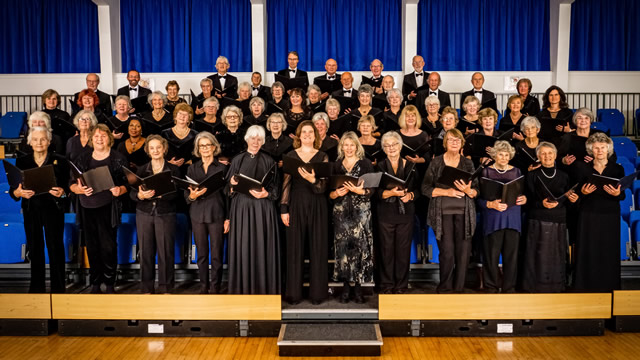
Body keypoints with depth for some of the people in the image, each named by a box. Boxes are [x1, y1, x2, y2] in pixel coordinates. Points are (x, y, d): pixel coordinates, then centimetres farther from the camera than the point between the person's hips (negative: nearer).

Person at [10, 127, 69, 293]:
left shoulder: (59, 161, 3)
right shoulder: (22, 162, 8)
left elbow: (68, 185, 3)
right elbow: (13, 190, 6)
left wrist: (62, 191, -19)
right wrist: (19, 192, -17)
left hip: (53, 209, -2)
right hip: (31, 210, 2)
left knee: (55, 247, -1)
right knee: (34, 249, 8)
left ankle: (58, 287, 7)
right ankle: (36, 287, 19)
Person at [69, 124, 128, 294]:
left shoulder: (118, 159, 3)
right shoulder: (83, 159, 11)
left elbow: (127, 183, 1)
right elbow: (72, 184, 9)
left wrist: (119, 190, -19)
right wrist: (80, 189, -12)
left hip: (108, 208, -3)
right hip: (88, 208, 3)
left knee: (108, 246, -3)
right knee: (92, 247, 7)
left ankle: (109, 283, 10)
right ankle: (95, 283, 17)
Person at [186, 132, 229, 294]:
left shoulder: (222, 167, 4)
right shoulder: (192, 168, 12)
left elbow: (227, 194, 3)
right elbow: (186, 194, 11)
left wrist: (227, 219, -1)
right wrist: (192, 195, -13)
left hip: (216, 214, -2)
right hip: (198, 214, 2)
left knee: (217, 253, -2)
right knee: (201, 253, 5)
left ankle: (215, 287, 6)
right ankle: (203, 287, 14)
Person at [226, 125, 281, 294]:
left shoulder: (269, 161, 8)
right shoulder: (237, 160, 9)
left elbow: (276, 188, 4)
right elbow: (229, 189, 9)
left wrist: (266, 194, -15)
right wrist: (232, 184, -12)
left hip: (263, 210, 0)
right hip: (242, 209, 0)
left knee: (263, 248, -1)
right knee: (243, 248, 0)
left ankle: (264, 288, 8)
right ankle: (243, 288, 9)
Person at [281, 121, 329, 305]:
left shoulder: (322, 157, 6)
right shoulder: (291, 155, 7)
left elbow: (323, 186, -2)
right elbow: (286, 183, 4)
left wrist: (312, 179, -23)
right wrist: (284, 209, -3)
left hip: (317, 206, 0)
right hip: (296, 205, 0)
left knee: (317, 248, 2)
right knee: (295, 248, 2)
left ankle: (317, 292, 12)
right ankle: (294, 292, 11)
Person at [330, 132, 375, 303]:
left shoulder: (366, 164, 6)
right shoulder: (336, 165, 13)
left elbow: (371, 190, -1)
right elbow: (329, 192, 11)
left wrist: (359, 191, -19)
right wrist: (336, 193, -10)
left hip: (361, 210, -2)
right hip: (341, 211, 2)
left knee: (360, 245, -6)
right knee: (343, 246, -2)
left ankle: (358, 287, 3)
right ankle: (346, 287, 6)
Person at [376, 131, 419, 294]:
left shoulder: (410, 166, 10)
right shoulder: (380, 167, 6)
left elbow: (418, 189, 8)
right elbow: (377, 192, -4)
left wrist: (410, 195, -12)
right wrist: (391, 192, -21)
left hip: (405, 213, 1)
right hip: (386, 214, -1)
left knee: (403, 250, 2)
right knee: (386, 250, 1)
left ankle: (401, 285, 12)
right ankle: (387, 285, 11)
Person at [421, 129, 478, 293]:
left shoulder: (468, 163, 12)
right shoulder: (436, 162, 6)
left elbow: (476, 191, 11)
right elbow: (426, 188, 2)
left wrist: (468, 191, -12)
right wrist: (446, 192, -10)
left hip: (464, 213, 2)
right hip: (443, 213, -2)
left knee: (463, 252, -3)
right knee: (447, 252, -7)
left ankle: (458, 288, 11)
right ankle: (444, 288, 10)